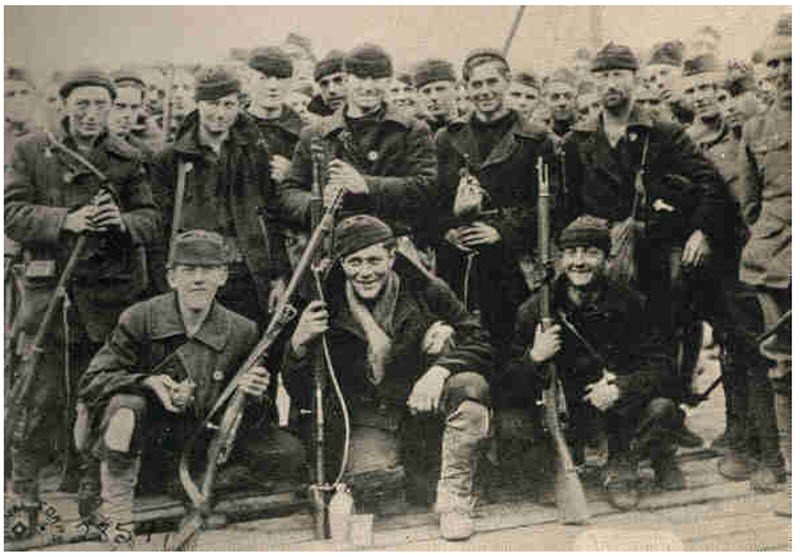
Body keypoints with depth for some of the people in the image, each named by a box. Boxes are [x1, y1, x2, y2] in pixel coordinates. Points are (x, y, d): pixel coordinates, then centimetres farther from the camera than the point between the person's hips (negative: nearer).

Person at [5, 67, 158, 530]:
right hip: (51, 289, -1)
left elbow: (152, 221, 6)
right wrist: (65, 220, -17)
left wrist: (123, 221, -16)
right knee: (42, 399, -1)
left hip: (113, 294, 2)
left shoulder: (128, 160, 10)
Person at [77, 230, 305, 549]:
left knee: (288, 454, -12)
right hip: (144, 448, -2)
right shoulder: (139, 319, -11)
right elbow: (90, 383, -10)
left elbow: (255, 424, -1)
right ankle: (115, 522, -18)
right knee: (126, 404, -33)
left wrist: (252, 399, -26)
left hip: (199, 454, 3)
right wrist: (149, 382, -26)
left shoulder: (242, 332, -6)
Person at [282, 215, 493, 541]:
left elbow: (480, 344, -8)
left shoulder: (425, 291, -4)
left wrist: (441, 368, -28)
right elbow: (300, 395, 0)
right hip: (367, 421, -1)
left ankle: (454, 500, -13)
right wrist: (298, 346, -20)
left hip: (424, 413, 1)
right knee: (371, 482, -31)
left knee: (470, 385, -29)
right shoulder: (328, 309, -4)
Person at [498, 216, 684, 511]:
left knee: (660, 409, -29)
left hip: (622, 408, 0)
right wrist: (534, 359, -30)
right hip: (563, 413, 0)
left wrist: (619, 389, -27)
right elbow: (509, 389, -10)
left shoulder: (627, 303, -7)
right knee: (511, 427, -26)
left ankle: (623, 463, 3)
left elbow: (659, 367, -9)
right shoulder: (534, 311, -8)